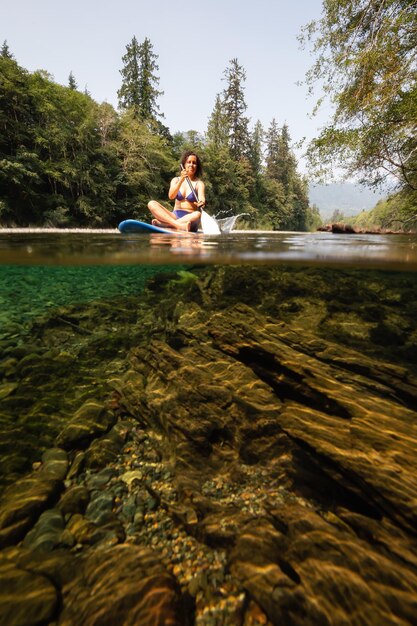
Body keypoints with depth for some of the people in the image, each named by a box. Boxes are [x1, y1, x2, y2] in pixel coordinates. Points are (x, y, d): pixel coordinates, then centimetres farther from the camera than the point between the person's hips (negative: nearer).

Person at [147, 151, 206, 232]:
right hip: (175, 216, 3)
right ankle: (179, 225, -42)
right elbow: (171, 196, -6)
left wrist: (201, 202, -39)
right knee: (152, 204, -18)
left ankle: (163, 224, -39)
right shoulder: (176, 180, 13)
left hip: (189, 218, -2)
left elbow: (202, 199, -14)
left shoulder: (199, 183, 6)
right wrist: (181, 180, -19)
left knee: (198, 214, -36)